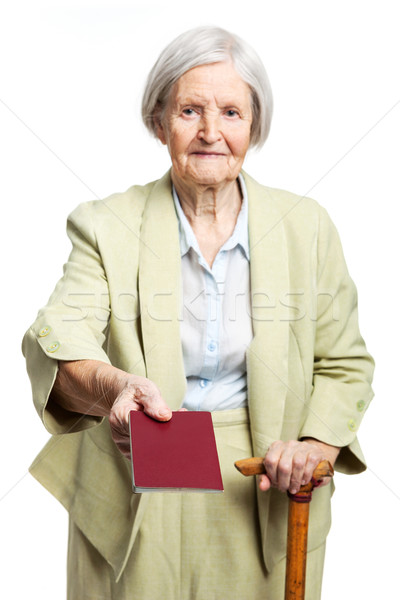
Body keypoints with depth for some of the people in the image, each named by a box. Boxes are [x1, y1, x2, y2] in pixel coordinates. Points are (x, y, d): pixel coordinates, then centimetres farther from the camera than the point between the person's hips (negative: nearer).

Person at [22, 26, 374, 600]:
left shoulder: (306, 227, 1)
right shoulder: (106, 226, -4)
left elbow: (344, 366, 6)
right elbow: (57, 341, -20)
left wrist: (313, 448, -13)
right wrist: (111, 387, -42)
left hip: (263, 504, 1)